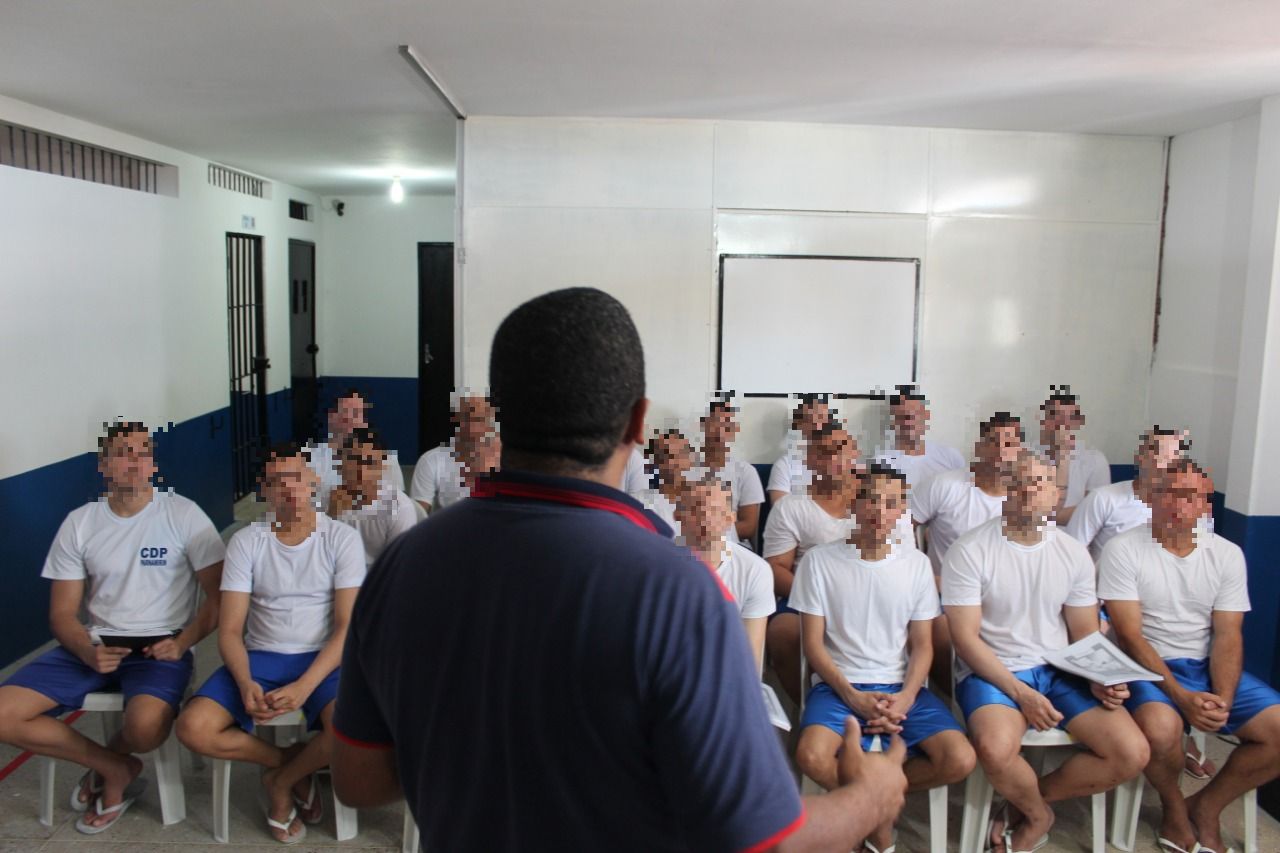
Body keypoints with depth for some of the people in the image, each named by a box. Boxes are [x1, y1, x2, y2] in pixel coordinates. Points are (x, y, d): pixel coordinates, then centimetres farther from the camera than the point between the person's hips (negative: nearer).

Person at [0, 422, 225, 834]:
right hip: (96, 645, 4)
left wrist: (181, 643, -18)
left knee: (146, 725, -34)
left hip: (161, 646, -4)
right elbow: (62, 613, 6)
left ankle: (108, 759, 6)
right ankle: (116, 768, 2)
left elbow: (218, 597, -3)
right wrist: (89, 652, -14)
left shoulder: (183, 514, -4)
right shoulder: (79, 523, 5)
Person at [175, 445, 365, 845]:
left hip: (322, 660, -2)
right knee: (193, 728, -22)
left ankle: (282, 780, 1)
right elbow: (230, 629, -2)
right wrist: (245, 683, -22)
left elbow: (347, 626, -10)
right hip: (260, 657, 3)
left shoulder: (342, 539, -5)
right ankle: (295, 762, 3)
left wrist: (304, 685, -24)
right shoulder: (245, 542, 1)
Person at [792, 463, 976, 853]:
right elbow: (813, 644, -3)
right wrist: (853, 696, -16)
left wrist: (905, 697, -12)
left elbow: (922, 645, 5)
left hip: (903, 688, 3)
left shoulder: (917, 563, 5)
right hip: (838, 686, -2)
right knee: (811, 757, -31)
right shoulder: (819, 561, -3)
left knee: (961, 760, -21)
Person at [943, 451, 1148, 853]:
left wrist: (1100, 680, -11)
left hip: (1060, 670, 5)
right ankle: (1039, 814, 3)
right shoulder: (969, 551, -10)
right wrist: (1020, 692, -20)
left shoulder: (1074, 554, 5)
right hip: (992, 671, -5)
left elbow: (1085, 635, 9)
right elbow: (966, 638, -12)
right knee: (996, 749, -34)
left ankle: (1027, 802, 8)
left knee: (1133, 754, -14)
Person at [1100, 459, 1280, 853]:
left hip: (1208, 665, 5)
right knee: (1161, 728, -34)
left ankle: (1207, 805, 10)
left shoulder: (1227, 554, 2)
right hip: (1147, 666, -5)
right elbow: (1130, 637, -13)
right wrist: (1181, 696, -23)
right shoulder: (1123, 550, -10)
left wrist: (1223, 700, -18)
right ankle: (1173, 805, 2)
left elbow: (1228, 636, -2)